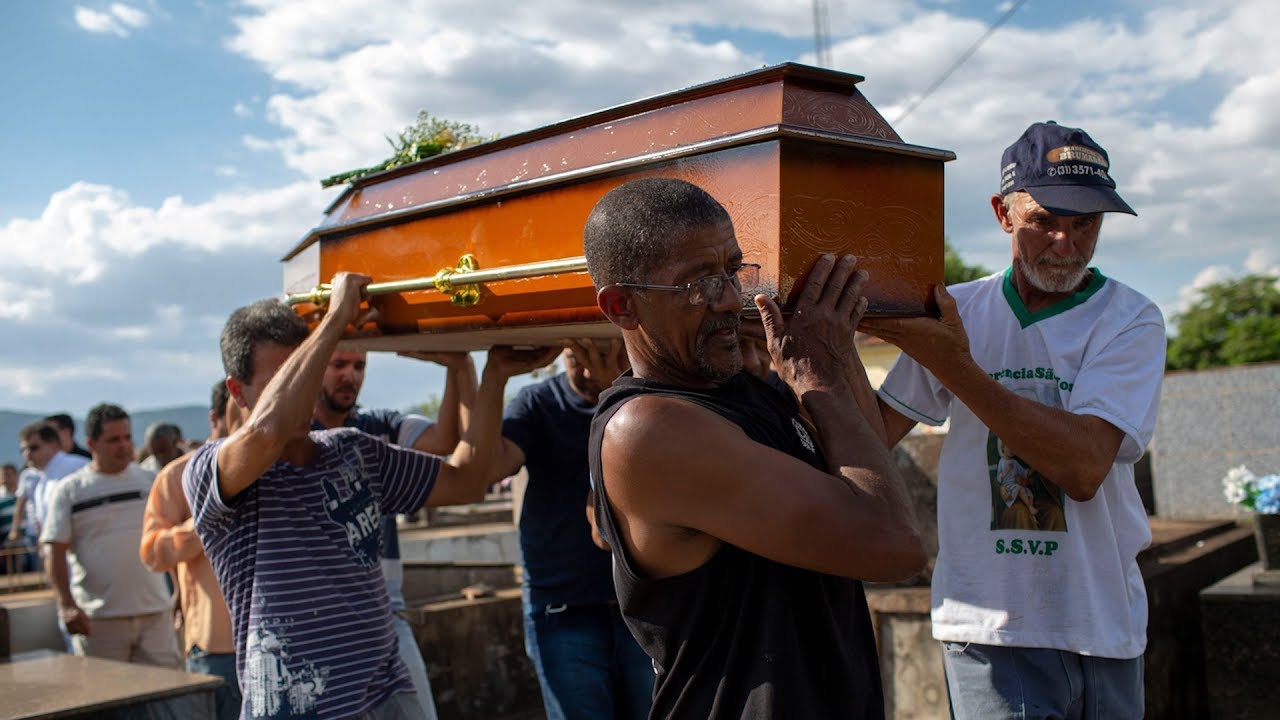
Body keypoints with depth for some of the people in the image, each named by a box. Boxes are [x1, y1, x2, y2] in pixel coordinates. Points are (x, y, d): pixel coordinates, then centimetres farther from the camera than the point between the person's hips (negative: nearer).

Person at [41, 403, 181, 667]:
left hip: (155, 612, 3)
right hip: (97, 619, -2)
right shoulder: (70, 490, 2)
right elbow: (54, 551, -3)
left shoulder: (150, 482, 10)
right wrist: (67, 604, -14)